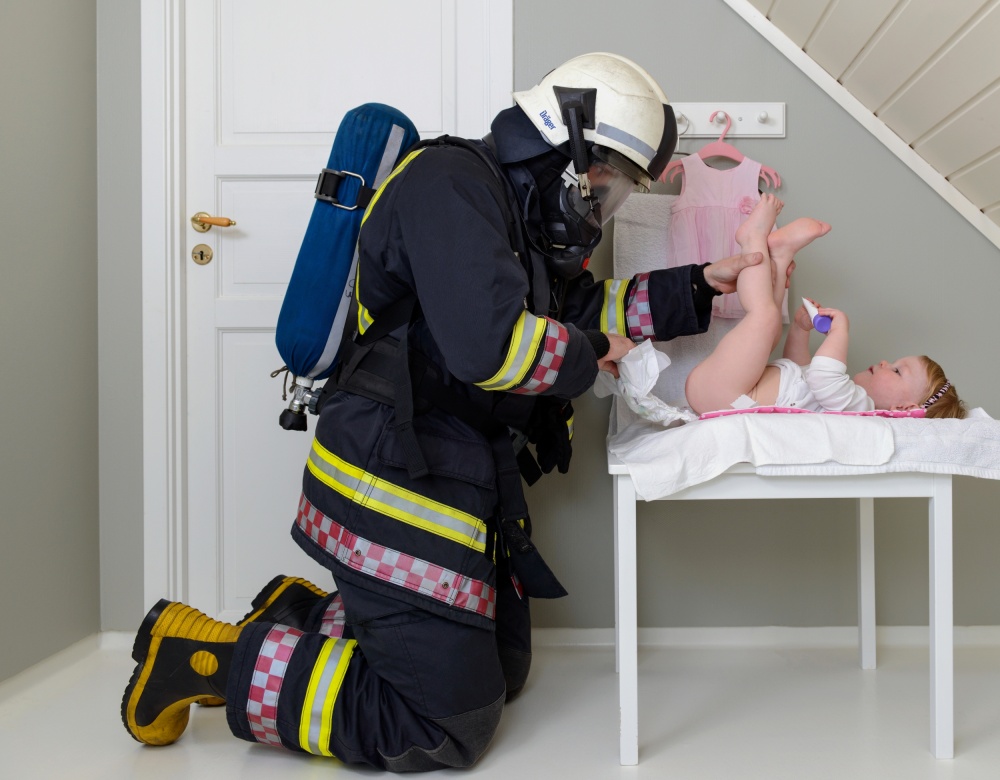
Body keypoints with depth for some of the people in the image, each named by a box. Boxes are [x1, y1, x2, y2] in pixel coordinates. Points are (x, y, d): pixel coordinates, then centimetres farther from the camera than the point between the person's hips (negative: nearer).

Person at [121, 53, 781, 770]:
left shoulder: (519, 213, 16)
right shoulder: (451, 182, -16)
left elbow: (583, 308, 19)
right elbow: (489, 343, -28)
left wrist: (702, 285, 11)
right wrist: (591, 354, -10)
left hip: (461, 481, 11)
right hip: (398, 486, -11)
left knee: (502, 672, 20)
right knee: (447, 726, -7)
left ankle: (300, 616, 22)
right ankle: (208, 655, 1)